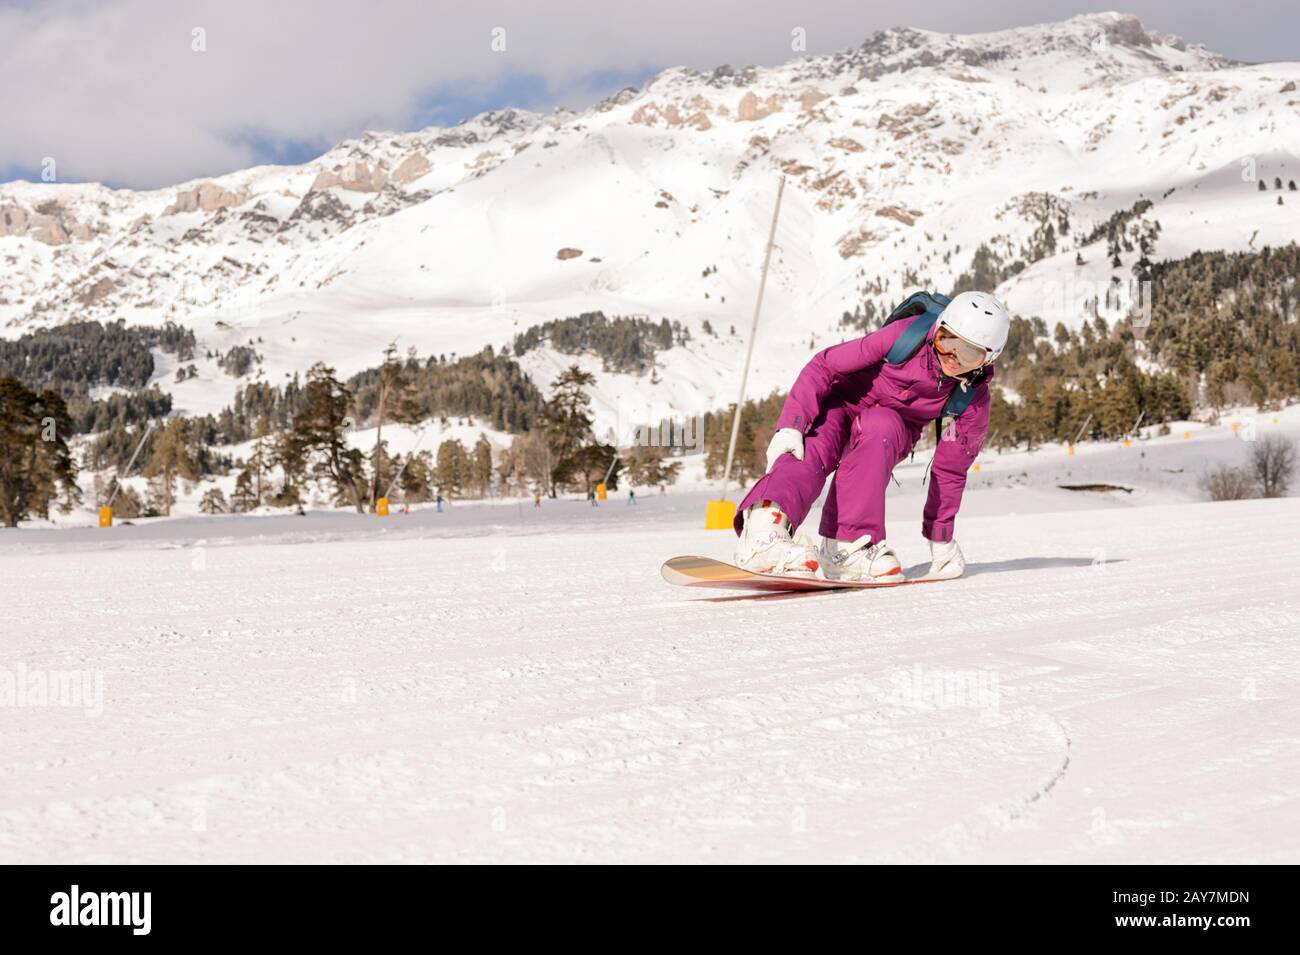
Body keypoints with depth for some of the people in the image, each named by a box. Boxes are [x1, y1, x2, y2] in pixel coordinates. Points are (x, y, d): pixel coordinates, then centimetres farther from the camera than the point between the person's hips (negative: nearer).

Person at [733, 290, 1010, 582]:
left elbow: (950, 468, -6)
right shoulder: (908, 335, -25)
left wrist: (940, 537, -2)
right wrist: (790, 425, -31)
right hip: (842, 402, -1)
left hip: (895, 428, 2)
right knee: (812, 450, -35)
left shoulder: (973, 399, -18)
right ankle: (761, 535, -63)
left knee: (879, 428, -37)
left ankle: (845, 547, -40)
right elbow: (825, 365, -21)